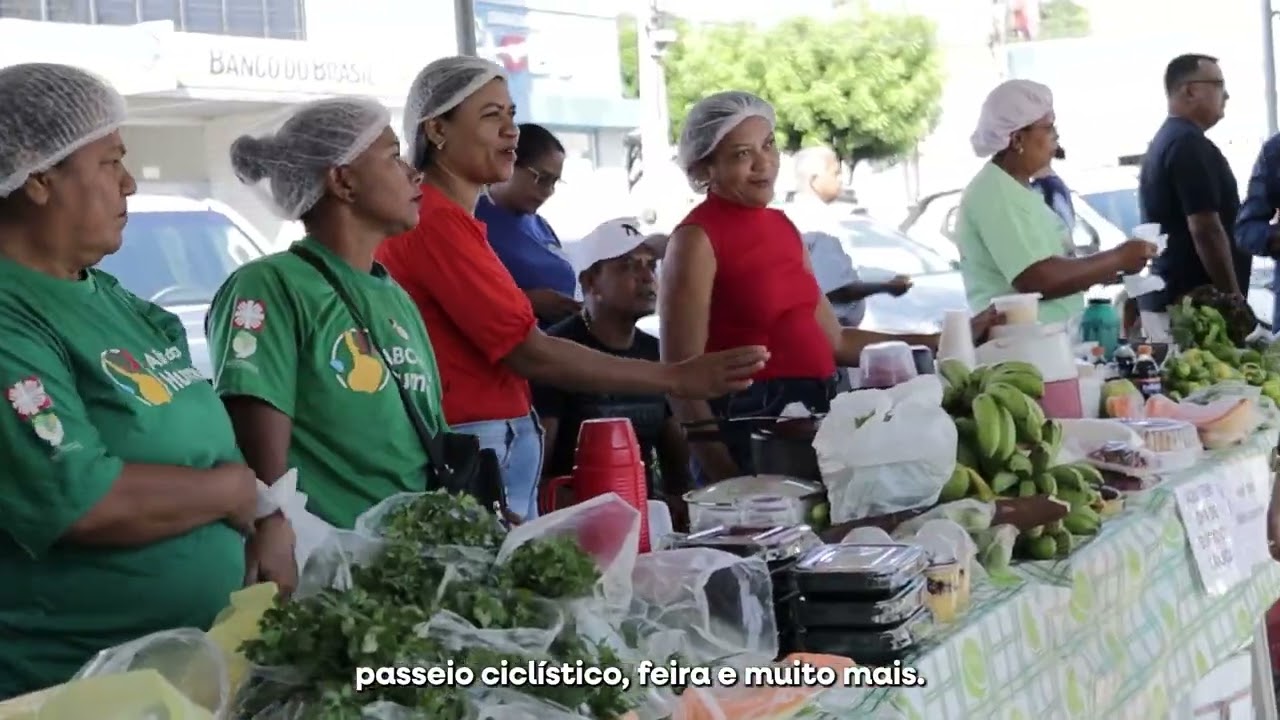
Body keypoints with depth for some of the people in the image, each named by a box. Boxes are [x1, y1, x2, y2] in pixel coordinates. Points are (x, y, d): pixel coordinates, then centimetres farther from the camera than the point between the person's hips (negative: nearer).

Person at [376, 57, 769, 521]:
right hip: (474, 458, -10)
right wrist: (676, 379, -17)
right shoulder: (435, 221, -15)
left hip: (504, 446, 10)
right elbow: (531, 355, -18)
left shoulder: (446, 218, 15)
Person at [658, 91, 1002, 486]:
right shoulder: (697, 238, -10)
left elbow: (833, 340, 14)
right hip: (749, 425, -7)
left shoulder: (782, 226, 12)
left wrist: (949, 341, 12)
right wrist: (724, 475, -20)